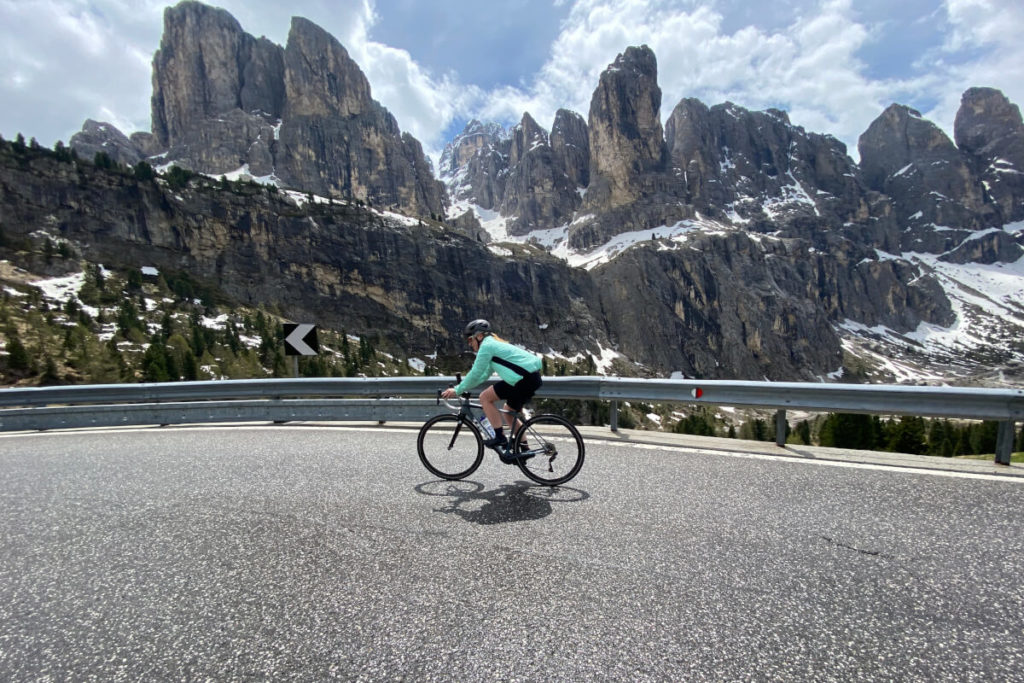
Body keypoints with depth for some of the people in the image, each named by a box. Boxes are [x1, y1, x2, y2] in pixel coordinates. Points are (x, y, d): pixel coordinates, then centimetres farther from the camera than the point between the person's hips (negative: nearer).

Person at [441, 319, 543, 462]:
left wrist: (457, 390, 0)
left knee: (485, 397, -5)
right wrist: (460, 387, 23)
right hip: (533, 378, 10)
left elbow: (475, 374, -9)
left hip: (525, 379, -10)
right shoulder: (495, 344, 24)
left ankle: (500, 438, -2)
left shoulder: (487, 345, -6)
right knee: (509, 414, 22)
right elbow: (483, 374, 27)